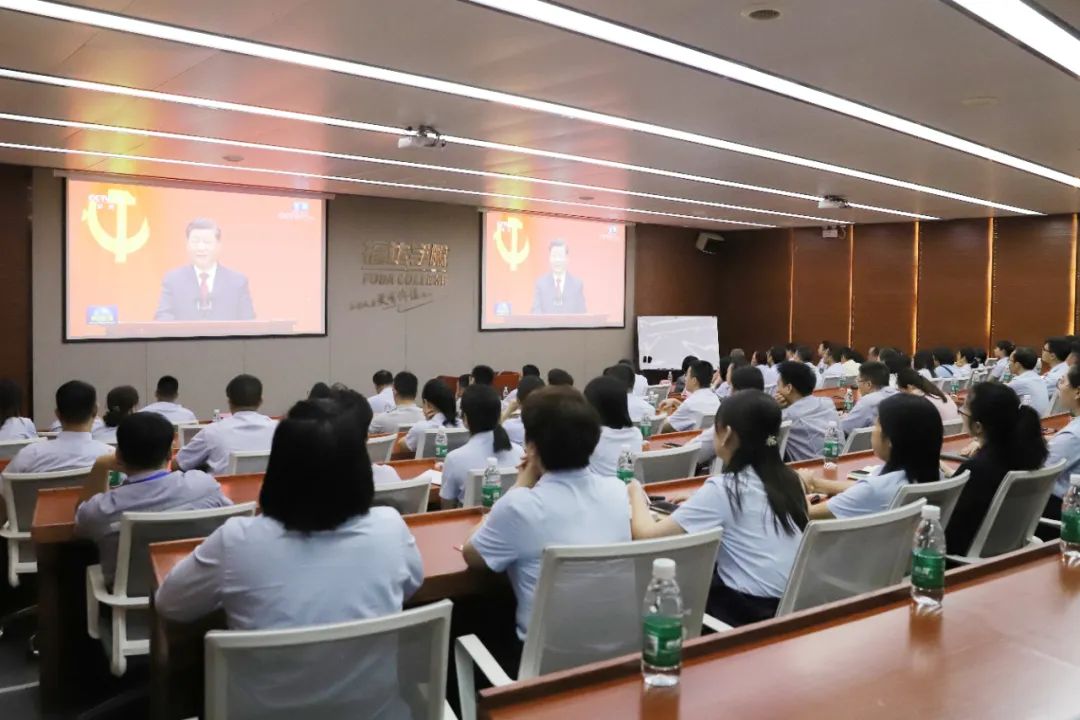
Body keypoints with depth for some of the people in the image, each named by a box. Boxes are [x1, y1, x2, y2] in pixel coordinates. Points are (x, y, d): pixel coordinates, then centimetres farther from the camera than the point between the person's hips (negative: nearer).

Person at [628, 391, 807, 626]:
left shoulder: (722, 488, -17)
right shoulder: (788, 478, 1)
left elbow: (646, 534, -18)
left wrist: (636, 492, 1)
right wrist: (694, 503, 17)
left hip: (749, 610, -6)